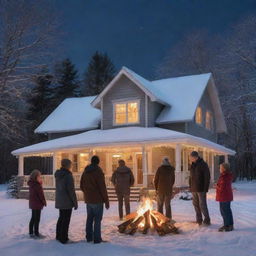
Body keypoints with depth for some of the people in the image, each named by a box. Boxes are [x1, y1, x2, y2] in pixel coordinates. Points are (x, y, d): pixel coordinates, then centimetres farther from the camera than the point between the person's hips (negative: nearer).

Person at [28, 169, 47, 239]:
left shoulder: (31, 184, 7)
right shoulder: (37, 185, -21)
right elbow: (41, 194, -17)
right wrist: (44, 202, -5)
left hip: (32, 203, 9)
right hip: (37, 203, -9)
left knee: (33, 218, 17)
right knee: (37, 219, -1)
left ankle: (31, 233, 24)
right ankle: (36, 234, 6)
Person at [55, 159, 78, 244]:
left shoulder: (58, 175, 7)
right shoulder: (68, 175, -19)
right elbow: (71, 190, -19)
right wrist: (75, 202, -11)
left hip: (59, 201, 8)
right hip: (67, 202, -8)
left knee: (61, 218, 20)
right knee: (66, 220, 0)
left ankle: (59, 236, 30)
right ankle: (64, 239, 6)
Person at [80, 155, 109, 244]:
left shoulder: (85, 172, 6)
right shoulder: (98, 172, -14)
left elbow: (81, 186, 13)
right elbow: (102, 187, -17)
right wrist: (106, 201, -11)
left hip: (88, 200, 6)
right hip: (97, 200, -6)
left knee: (89, 219, 15)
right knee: (97, 219, 0)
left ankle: (89, 237, 21)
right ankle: (97, 238, 3)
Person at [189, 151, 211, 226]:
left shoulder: (203, 165, -11)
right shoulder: (193, 165, 11)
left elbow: (207, 178, -13)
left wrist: (205, 189, -17)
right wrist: (190, 187, 13)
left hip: (201, 189, -7)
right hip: (194, 189, 7)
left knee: (202, 205, -5)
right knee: (196, 205, 9)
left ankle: (207, 220, 7)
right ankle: (199, 220, 17)